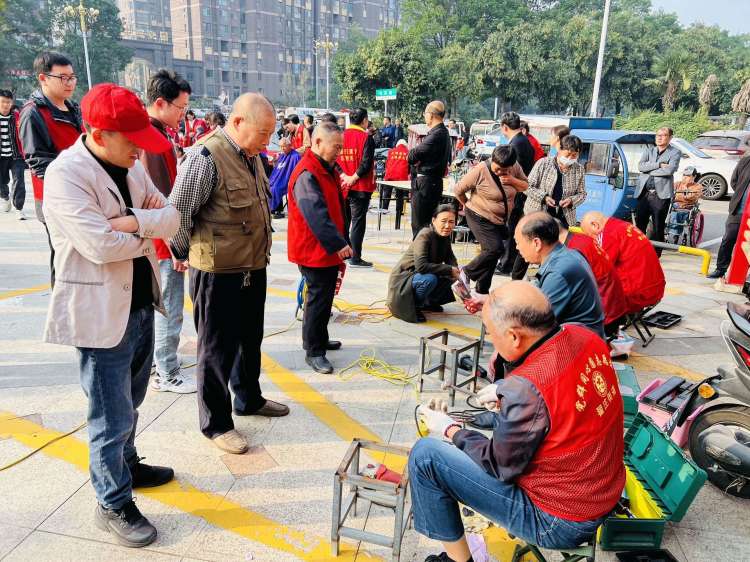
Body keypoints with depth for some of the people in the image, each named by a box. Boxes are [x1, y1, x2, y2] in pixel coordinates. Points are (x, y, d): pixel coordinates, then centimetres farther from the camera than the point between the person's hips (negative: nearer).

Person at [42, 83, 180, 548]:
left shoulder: (132, 167, 6)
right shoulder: (65, 174, -18)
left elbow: (172, 218, 1)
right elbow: (100, 245, -28)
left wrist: (133, 221, -18)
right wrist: (147, 234, -9)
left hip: (141, 304, 8)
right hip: (102, 313, -7)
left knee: (129, 405, 24)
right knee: (111, 417, 5)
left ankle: (127, 466, 45)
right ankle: (113, 505, 24)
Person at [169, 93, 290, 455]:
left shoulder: (251, 156, 9)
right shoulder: (206, 157, -20)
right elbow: (177, 214, -17)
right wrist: (187, 255, -3)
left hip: (253, 269, 9)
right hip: (217, 274, -8)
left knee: (250, 340, 22)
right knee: (217, 348, 6)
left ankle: (249, 399, 43)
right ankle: (216, 423, 23)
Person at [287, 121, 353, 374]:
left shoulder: (327, 169, 13)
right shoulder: (307, 174, -20)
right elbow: (316, 214, -29)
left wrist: (339, 243, 20)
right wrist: (338, 244, -31)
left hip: (328, 249, 10)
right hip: (314, 251, -10)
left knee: (325, 296, 19)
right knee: (318, 299, -2)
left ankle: (319, 339, 35)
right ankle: (313, 351, 10)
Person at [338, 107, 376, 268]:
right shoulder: (366, 138, -9)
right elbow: (366, 163, -17)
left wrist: (343, 175, -6)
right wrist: (354, 178, -12)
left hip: (342, 186, 6)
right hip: (361, 186, -5)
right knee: (358, 221, -1)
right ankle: (355, 258, -1)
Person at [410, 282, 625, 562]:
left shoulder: (527, 388, -32)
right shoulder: (585, 337, -9)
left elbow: (499, 466, -15)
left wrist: (450, 430, -1)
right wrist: (509, 397, 6)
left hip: (560, 525, -8)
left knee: (425, 454, -8)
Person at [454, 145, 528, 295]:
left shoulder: (515, 167, -7)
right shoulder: (480, 171, -22)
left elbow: (525, 186, 3)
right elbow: (458, 191, -14)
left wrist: (512, 180, -18)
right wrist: (468, 205, 2)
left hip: (501, 219, 6)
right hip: (480, 218, -6)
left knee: (490, 253, 12)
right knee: (495, 248, -21)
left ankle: (482, 291, 26)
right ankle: (466, 272, 1)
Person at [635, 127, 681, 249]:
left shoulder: (675, 153, 5)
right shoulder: (648, 150, 16)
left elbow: (669, 170, -13)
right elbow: (640, 166, -2)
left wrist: (649, 170, -5)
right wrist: (659, 165, -10)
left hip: (661, 195, -3)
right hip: (643, 193, 3)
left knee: (658, 228, 3)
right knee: (639, 226, 2)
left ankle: (655, 256, 10)